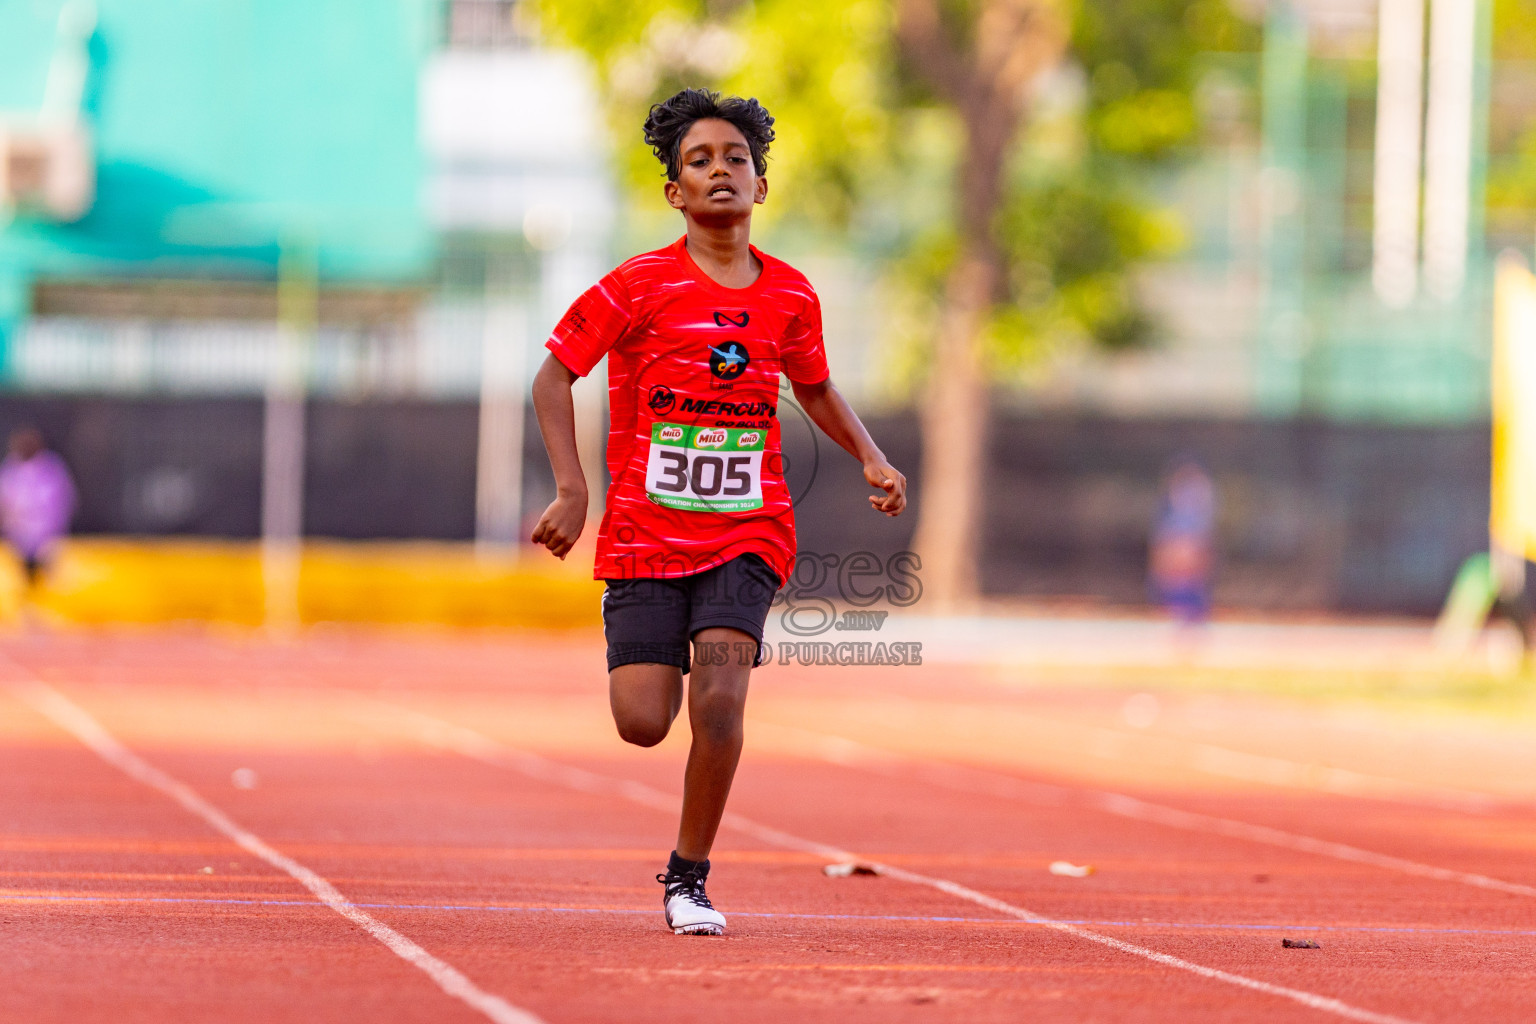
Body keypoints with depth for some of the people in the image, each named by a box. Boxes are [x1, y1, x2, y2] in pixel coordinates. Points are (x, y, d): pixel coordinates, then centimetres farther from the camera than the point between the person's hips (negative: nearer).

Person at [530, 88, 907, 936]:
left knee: (719, 699, -19)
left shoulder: (791, 297, 4)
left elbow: (815, 388, 22)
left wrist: (872, 459, 6)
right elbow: (553, 375, -1)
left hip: (747, 535, 1)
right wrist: (572, 491, -10)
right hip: (645, 533, -1)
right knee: (643, 724, -7)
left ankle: (688, 876, -1)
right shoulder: (637, 287, -6)